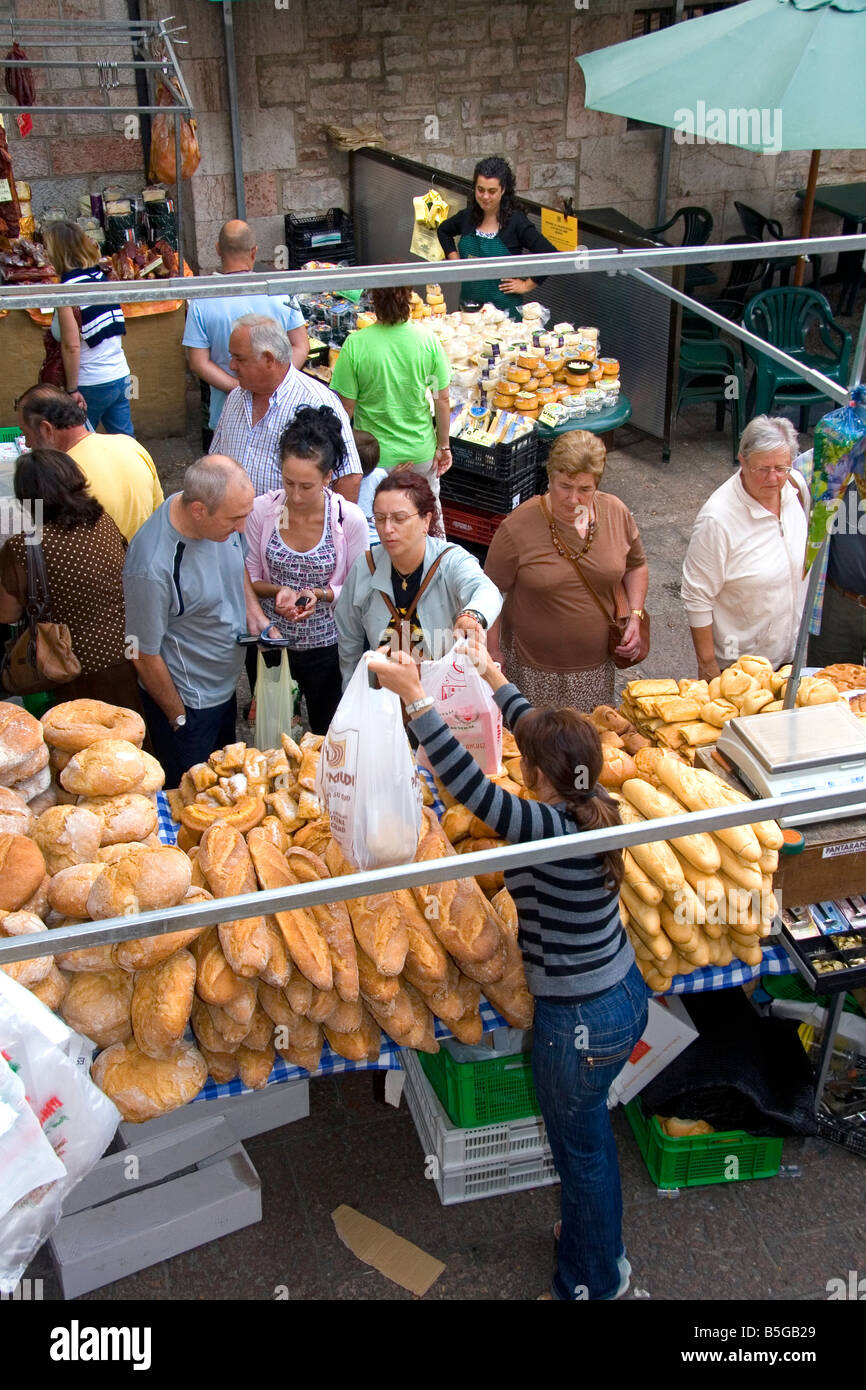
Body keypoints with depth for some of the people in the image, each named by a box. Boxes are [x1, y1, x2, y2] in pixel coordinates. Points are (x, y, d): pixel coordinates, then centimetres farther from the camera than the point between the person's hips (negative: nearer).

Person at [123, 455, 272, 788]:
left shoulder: (221, 515, -15)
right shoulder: (152, 567, -36)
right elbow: (145, 656, -23)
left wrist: (253, 611, -7)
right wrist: (179, 718, -10)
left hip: (225, 684, 7)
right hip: (187, 702, -7)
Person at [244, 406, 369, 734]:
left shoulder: (350, 519, -18)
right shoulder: (261, 510, -13)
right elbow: (250, 578, -1)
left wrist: (320, 594, -25)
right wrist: (278, 591, -22)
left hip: (325, 644, -1)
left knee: (326, 733, 19)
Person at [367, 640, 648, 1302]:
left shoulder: (551, 830, -32)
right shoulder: (593, 805, -8)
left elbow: (469, 783, -41)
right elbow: (544, 733, 7)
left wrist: (415, 696, -36)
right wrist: (497, 680, 19)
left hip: (581, 1022, -8)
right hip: (624, 994, 8)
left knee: (582, 1145, 16)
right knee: (585, 1134, 29)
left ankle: (595, 1278, 40)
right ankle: (590, 1237, 53)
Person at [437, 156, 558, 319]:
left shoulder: (516, 222, -10)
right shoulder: (467, 217, 4)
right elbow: (443, 231, 27)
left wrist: (527, 285, -9)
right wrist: (454, 259, 14)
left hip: (504, 307, -4)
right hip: (468, 304, 4)